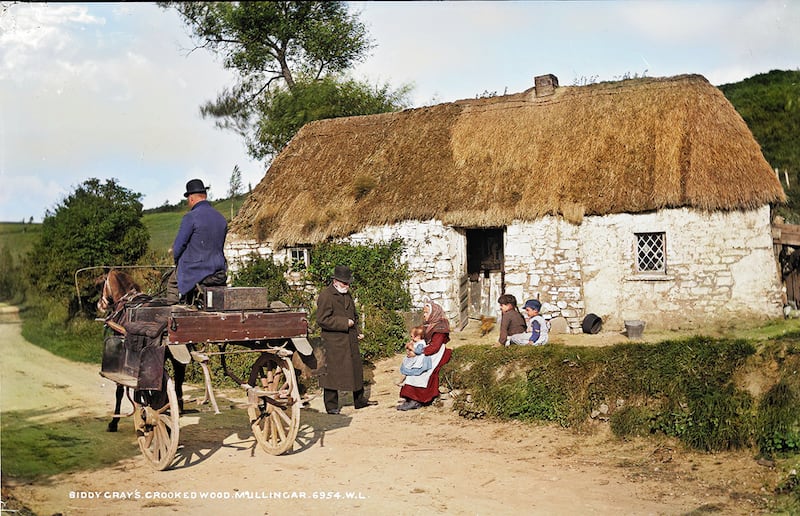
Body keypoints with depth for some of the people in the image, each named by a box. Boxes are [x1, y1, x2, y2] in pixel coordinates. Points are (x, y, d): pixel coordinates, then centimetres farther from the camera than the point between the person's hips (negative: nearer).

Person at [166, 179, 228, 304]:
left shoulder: (191, 217, -15)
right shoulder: (221, 218, 5)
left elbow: (178, 246, -11)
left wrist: (178, 262, 8)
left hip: (196, 271, -6)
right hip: (219, 272, 6)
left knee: (173, 282, 23)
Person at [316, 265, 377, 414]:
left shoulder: (347, 294, 15)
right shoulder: (325, 296, -13)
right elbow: (322, 320, -20)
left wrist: (356, 332, 13)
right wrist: (344, 323, -19)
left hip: (350, 340, 8)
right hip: (334, 343, -8)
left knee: (356, 370, 15)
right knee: (332, 373, -3)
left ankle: (360, 400, 28)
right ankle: (331, 406, 7)